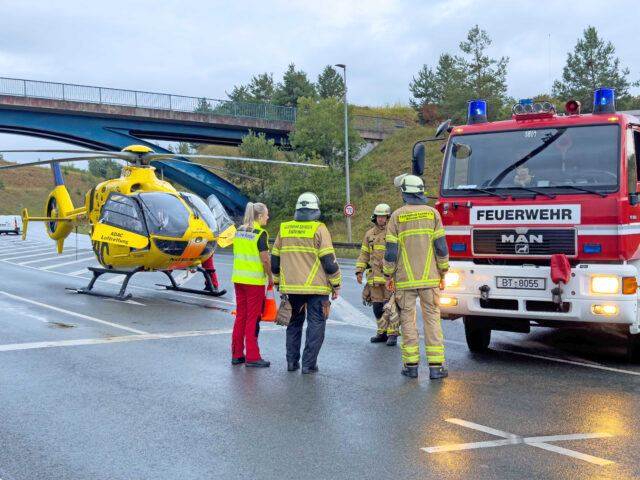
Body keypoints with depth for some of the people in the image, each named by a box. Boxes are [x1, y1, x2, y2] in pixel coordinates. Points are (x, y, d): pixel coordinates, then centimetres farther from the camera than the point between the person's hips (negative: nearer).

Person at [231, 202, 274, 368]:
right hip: (254, 281, -7)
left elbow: (238, 255, 12)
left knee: (240, 316, 12)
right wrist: (270, 277, -2)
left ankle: (236, 354, 17)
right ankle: (252, 357, 3)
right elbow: (265, 260, -15)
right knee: (253, 318, -1)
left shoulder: (239, 231, 9)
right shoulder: (260, 234, -13)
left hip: (238, 278, 7)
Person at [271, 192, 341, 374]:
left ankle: (292, 361, 17)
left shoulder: (284, 229, 8)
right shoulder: (319, 230, -7)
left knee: (294, 322, 16)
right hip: (316, 287, -4)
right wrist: (335, 285, 0)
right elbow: (329, 261, -9)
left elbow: (275, 261, 14)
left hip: (291, 286, 5)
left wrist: (278, 282, 25)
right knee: (316, 324, 2)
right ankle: (309, 364, -1)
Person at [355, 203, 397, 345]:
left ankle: (393, 334, -2)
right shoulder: (369, 234, 14)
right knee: (377, 306, 6)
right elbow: (364, 254, 17)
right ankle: (382, 333, 16)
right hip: (374, 276, 5)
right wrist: (359, 271, 8)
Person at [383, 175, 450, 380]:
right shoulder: (432, 213, 1)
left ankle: (411, 365, 8)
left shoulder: (397, 216, -2)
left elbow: (391, 249, -3)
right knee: (432, 318, 4)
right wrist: (443, 272, 10)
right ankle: (436, 365, 0)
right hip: (429, 278, 1)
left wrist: (388, 275, 7)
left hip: (405, 278, -1)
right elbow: (441, 246, -1)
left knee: (407, 319, 6)